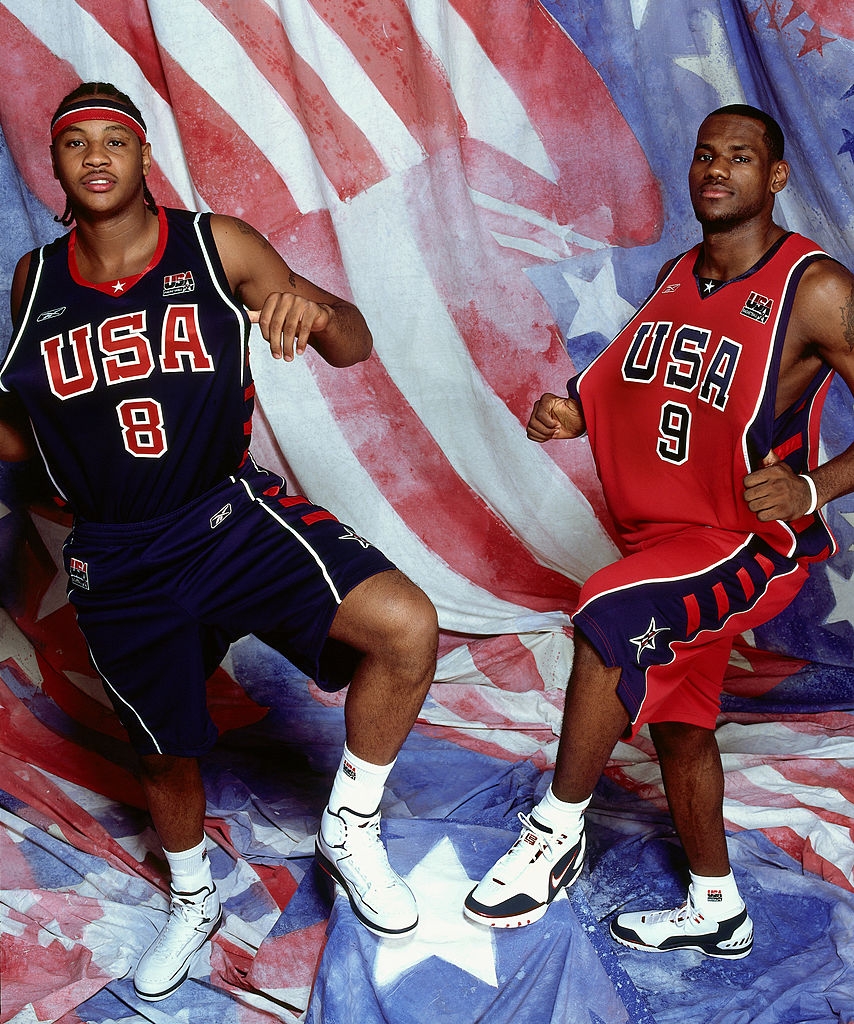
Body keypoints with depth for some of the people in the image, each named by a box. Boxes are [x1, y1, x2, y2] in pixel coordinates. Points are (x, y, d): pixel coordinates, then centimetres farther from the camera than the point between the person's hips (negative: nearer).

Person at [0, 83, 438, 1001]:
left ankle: (349, 830, 0)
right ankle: (191, 903, 49)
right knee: (164, 753, 16)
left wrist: (316, 312, -33)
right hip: (118, 561, 2)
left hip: (233, 515, -2)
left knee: (406, 627, -25)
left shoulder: (216, 246, -5)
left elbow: (352, 347, -11)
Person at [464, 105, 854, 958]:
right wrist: (573, 413, 0)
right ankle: (716, 911, 35)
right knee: (675, 718, 15)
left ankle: (557, 833, -12)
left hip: (753, 544, -8)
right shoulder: (676, 277, 7)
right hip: (664, 534, 8)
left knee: (611, 613, -31)